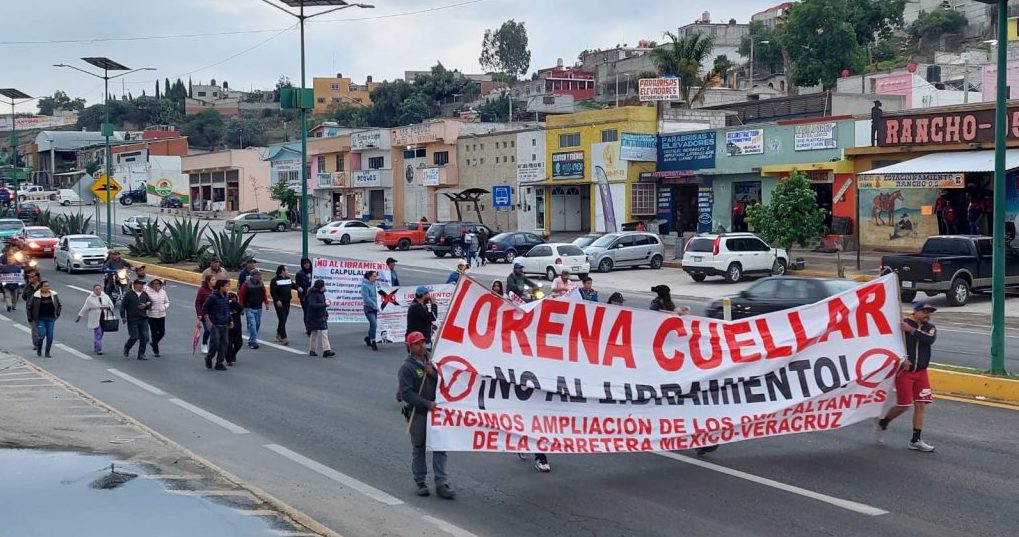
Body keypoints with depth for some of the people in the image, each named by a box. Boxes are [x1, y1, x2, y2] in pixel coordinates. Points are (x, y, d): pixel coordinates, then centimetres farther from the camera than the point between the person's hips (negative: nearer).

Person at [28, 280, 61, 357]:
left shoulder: (53, 295, 4)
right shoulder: (36, 296, -5)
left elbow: (59, 305, 18)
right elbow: (30, 307, 2)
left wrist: (57, 314, 7)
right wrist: (30, 317, 0)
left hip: (51, 318, 3)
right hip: (40, 319, -3)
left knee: (50, 336, 0)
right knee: (42, 334, -10)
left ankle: (47, 352, 12)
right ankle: (38, 349, 17)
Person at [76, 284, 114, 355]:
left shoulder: (106, 297, 8)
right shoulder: (90, 298, -4)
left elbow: (111, 305, 10)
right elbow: (85, 308, 1)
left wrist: (106, 307, -11)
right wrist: (79, 316, 2)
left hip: (104, 319, 4)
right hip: (95, 319, -4)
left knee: (100, 334, 10)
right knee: (98, 334, -9)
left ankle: (95, 348, 26)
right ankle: (98, 349, -6)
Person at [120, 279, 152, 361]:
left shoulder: (145, 294, 10)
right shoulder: (129, 294, -4)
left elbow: (150, 304, 17)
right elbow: (123, 306, -1)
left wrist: (145, 306, -5)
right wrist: (123, 317, -7)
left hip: (143, 319, 5)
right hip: (132, 320, -4)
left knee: (145, 337, -1)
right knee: (134, 337, -5)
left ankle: (141, 354, 9)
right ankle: (126, 348, 25)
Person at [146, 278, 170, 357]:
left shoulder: (163, 292, 6)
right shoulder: (148, 292, -9)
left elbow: (167, 302, 16)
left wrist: (165, 307, -2)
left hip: (162, 315, 4)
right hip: (152, 316, -4)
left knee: (162, 332, 5)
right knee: (154, 333, 1)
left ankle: (153, 343, 35)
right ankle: (155, 351, 14)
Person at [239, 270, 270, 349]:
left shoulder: (260, 283, 4)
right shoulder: (246, 284, -12)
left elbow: (264, 294, 13)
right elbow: (241, 295, -9)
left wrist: (266, 303, 6)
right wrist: (241, 307, -11)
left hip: (258, 308, 6)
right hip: (249, 308, -6)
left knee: (257, 324, 9)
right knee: (252, 324, -13)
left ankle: (251, 340, 22)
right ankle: (253, 341, -14)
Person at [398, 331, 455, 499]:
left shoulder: (431, 362, 10)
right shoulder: (407, 367, -6)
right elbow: (406, 393, -13)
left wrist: (432, 373, -9)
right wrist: (427, 404, -17)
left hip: (434, 411, 4)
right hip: (417, 414, -4)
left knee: (440, 447, 0)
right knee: (419, 449, 6)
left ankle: (441, 484, 2)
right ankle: (420, 483, 18)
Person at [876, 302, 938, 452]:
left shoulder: (930, 327, 5)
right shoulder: (901, 324, -9)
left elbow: (930, 339, -17)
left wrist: (912, 330, -25)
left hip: (921, 372, 5)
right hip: (904, 371, -5)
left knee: (921, 405, 1)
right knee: (904, 405, -6)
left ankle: (916, 440, 8)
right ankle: (883, 423, 21)